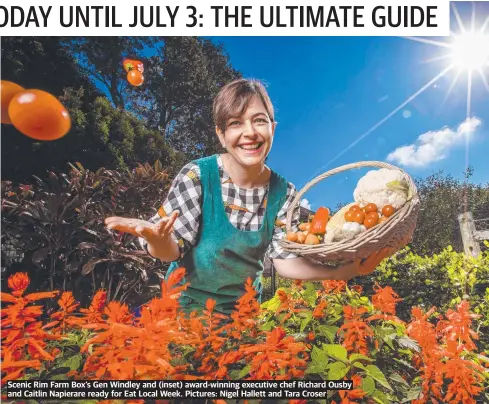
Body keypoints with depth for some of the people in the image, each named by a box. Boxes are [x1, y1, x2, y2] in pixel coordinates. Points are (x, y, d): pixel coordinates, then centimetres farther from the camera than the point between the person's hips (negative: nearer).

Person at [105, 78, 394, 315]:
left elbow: (284, 260, -14)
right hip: (186, 303, -2)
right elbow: (171, 251, -19)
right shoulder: (197, 176, -22)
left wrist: (344, 270, -28)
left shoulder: (284, 194, -12)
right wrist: (158, 239, -43)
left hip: (243, 306, 3)